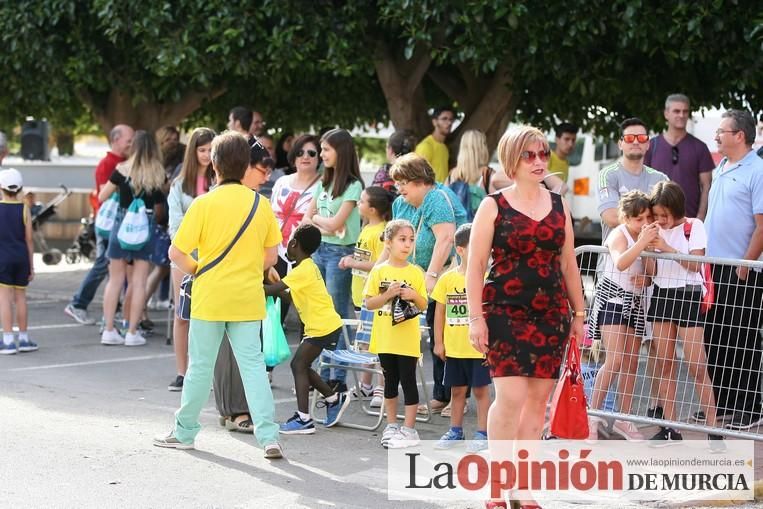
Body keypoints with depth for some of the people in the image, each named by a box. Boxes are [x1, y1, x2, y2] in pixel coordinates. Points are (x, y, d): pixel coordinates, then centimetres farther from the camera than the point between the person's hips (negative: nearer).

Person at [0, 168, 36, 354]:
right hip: (21, 257, 3)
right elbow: (29, 239, 2)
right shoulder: (24, 209, 1)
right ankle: (24, 339, 18)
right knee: (20, 297, 12)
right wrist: (31, 266, 9)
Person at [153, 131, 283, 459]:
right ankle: (268, 435, -6)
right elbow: (271, 256, 6)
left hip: (209, 297, -2)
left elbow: (176, 253, -10)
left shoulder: (204, 204, -9)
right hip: (248, 300, 2)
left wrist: (195, 269, 7)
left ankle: (184, 432, 21)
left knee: (200, 365, 8)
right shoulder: (261, 204, 1)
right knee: (253, 363, 4)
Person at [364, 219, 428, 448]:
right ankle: (392, 426, 23)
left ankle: (409, 429, 6)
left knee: (408, 381, 0)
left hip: (407, 338, -1)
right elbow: (369, 303, -2)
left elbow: (424, 305, 4)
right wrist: (388, 295, -17)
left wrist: (414, 295, -16)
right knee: (390, 381, 12)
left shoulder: (415, 273, 0)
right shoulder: (379, 271, -1)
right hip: (385, 337, 1)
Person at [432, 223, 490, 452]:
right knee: (457, 390, 14)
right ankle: (455, 431, 27)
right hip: (454, 347, 3)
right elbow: (440, 312, 6)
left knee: (481, 390, 3)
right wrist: (438, 342, 5)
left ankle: (483, 433, 11)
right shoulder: (448, 279, 0)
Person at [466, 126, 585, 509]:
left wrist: (578, 313, 14)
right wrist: (476, 317, -9)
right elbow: (475, 265, -3)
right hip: (506, 313, -4)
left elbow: (569, 264, 17)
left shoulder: (559, 205, 12)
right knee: (511, 395, -13)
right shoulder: (493, 207, -1)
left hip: (551, 315, 4)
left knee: (538, 399, 4)